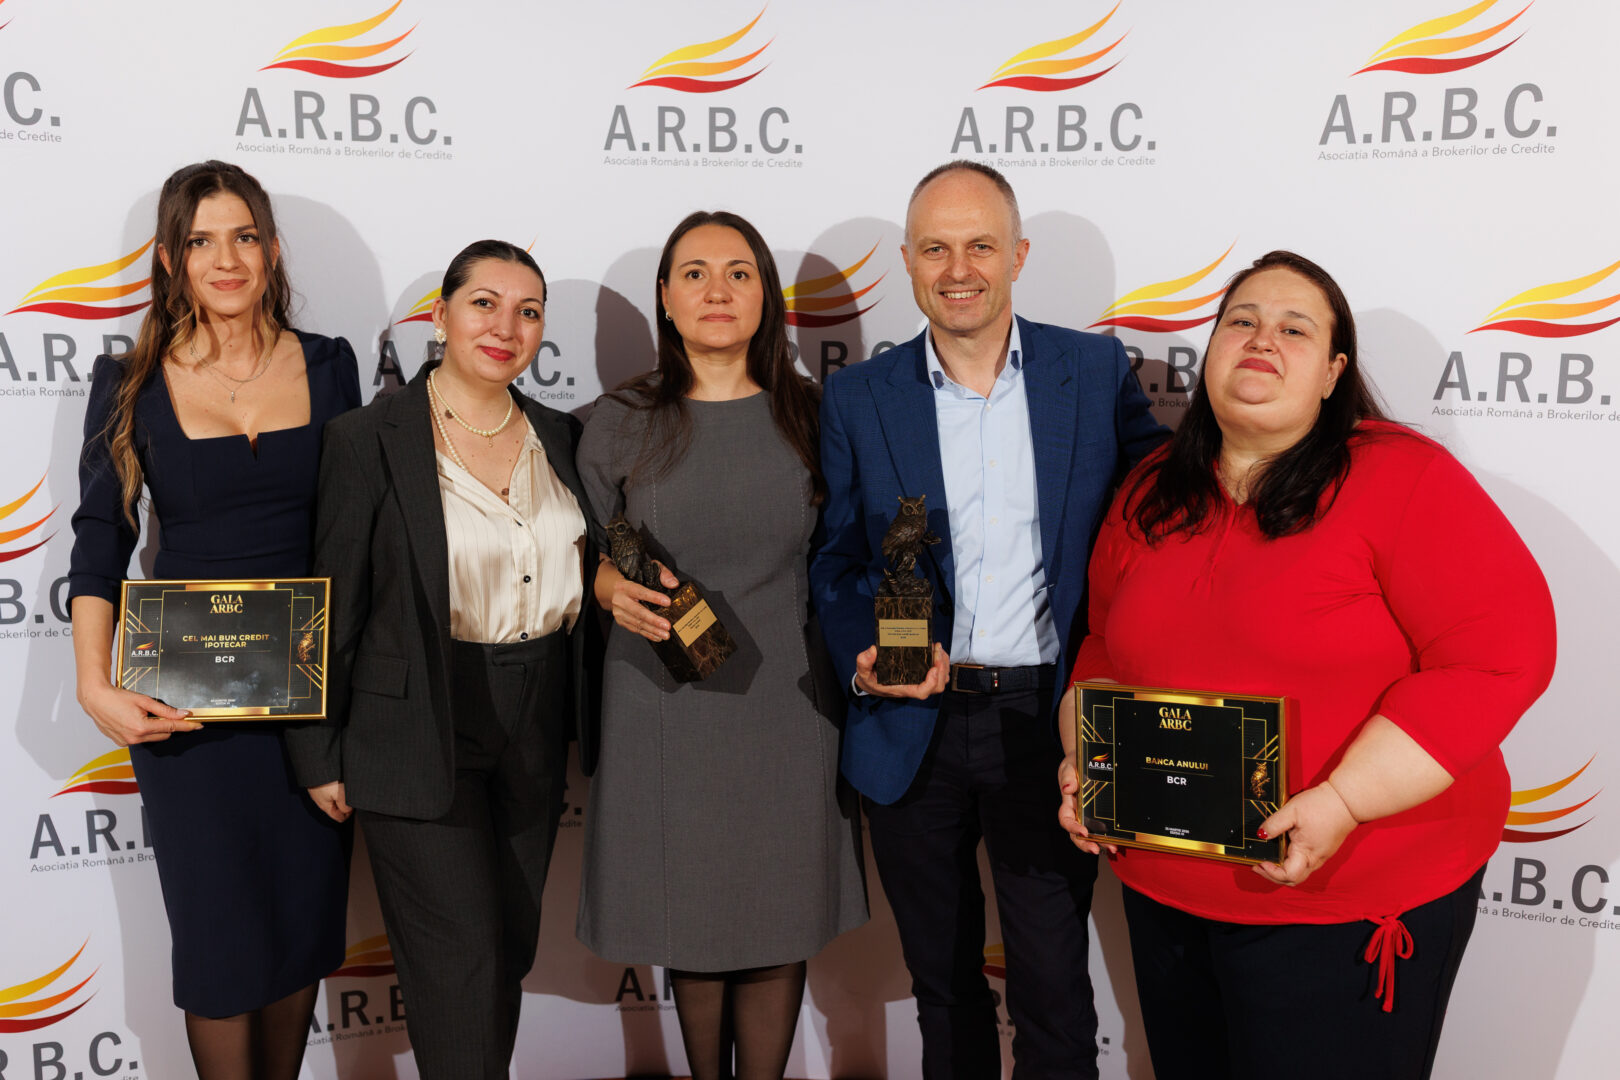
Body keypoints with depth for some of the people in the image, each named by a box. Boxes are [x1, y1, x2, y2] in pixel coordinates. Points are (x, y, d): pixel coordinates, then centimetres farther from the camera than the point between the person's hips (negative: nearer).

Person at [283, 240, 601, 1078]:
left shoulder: (559, 437, 6)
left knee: (512, 948, 16)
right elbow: (335, 604, -7)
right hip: (419, 734, -5)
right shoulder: (369, 439, -9)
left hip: (535, 731, 5)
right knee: (460, 961, -1)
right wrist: (321, 752, -5)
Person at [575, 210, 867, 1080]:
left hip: (786, 705, 1)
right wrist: (615, 589, -14)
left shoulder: (809, 414, 2)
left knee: (780, 925, 8)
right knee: (693, 924, 12)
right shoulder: (620, 422, -1)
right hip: (667, 706, 0)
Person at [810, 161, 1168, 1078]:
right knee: (942, 981, 19)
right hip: (914, 728, 2)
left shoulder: (1097, 371, -1)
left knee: (1054, 989, 7)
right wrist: (867, 656, -14)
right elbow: (836, 558, 5)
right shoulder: (857, 397, 2)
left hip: (1047, 721, -1)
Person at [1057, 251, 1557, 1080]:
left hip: (1351, 905, -5)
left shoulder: (1402, 479, -13)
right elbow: (1105, 649, 16)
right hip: (1165, 890, 6)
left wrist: (1344, 802, -24)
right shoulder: (1150, 497, 6)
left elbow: (1500, 652, -19)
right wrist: (1084, 760, 0)